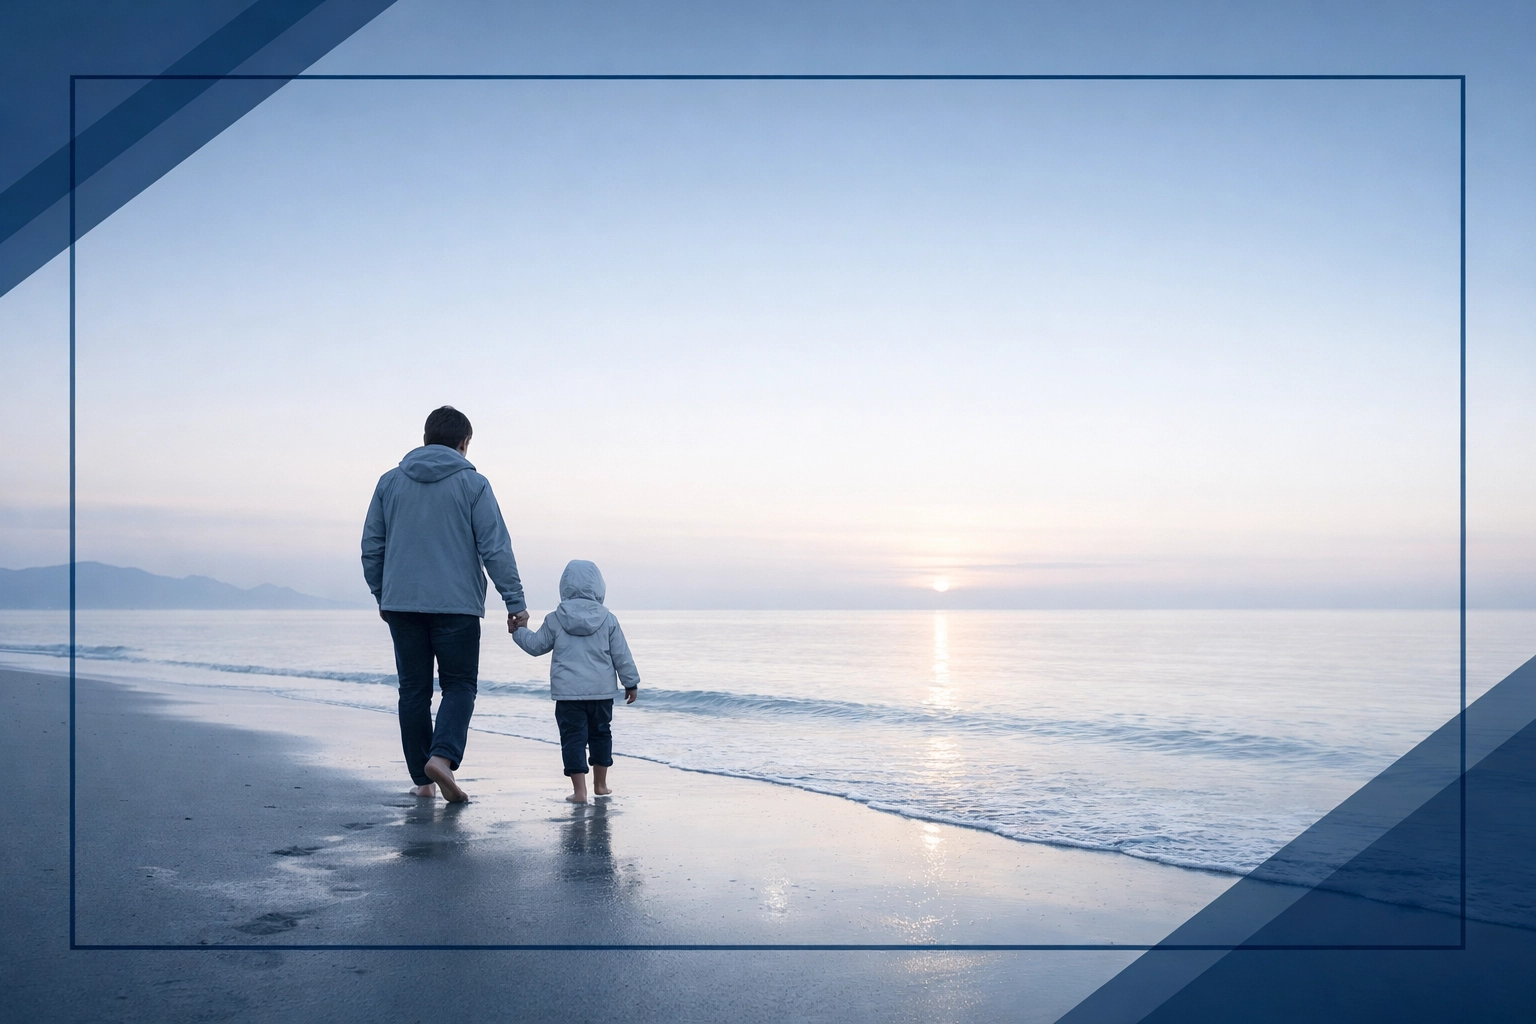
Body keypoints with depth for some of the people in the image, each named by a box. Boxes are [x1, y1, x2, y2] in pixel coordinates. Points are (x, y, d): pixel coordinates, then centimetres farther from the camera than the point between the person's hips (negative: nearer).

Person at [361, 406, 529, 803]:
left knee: (413, 690, 10)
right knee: (459, 685, 7)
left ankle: (422, 779, 12)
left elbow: (371, 547, 12)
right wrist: (515, 601, -3)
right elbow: (496, 548, -6)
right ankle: (442, 756, -15)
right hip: (457, 605, -3)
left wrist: (381, 596, 23)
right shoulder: (473, 484, -2)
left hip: (401, 603, 3)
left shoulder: (390, 482, 9)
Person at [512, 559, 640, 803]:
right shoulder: (608, 619, 0)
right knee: (600, 734, 17)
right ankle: (600, 784, 26)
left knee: (573, 737, 1)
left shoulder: (554, 619, -2)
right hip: (602, 690, 2)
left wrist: (519, 631, 26)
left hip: (568, 691, -2)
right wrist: (631, 682, 12)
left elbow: (536, 645, 7)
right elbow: (622, 655, 2)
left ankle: (579, 790, -6)